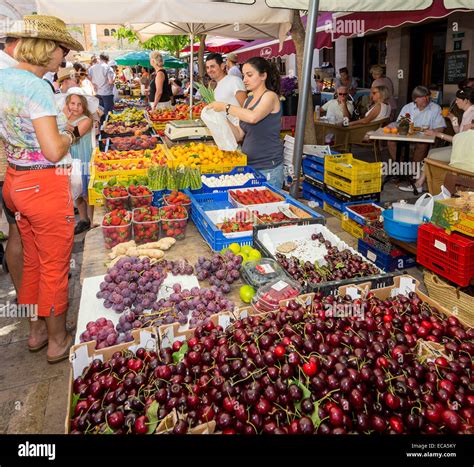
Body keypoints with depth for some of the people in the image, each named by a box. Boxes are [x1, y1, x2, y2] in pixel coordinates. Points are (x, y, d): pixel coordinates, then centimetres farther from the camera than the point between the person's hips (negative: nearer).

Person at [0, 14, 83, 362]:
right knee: (54, 267, 6)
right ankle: (58, 341, 25)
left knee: (33, 261, 21)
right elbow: (53, 151, -25)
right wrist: (70, 135, -5)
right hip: (45, 185, -9)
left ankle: (37, 331, 38)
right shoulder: (37, 87, -20)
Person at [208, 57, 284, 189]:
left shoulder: (270, 96, -8)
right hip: (248, 164, 7)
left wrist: (225, 107, -19)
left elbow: (253, 117, -29)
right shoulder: (248, 100, 13)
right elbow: (239, 135, 9)